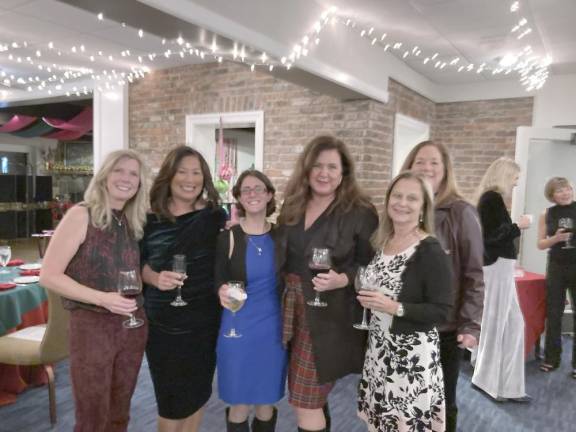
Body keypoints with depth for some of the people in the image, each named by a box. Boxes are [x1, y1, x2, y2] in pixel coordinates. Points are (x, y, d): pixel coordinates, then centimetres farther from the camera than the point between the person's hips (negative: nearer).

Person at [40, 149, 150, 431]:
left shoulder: (133, 222, 7)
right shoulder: (81, 215, -10)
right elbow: (49, 276, -14)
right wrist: (101, 298, -23)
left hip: (133, 324, 5)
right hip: (91, 325, -5)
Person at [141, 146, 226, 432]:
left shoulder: (215, 216, -2)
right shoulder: (151, 218, -5)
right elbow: (137, 263, 3)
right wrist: (155, 278, -16)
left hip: (203, 321, 1)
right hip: (161, 323, -1)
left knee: (196, 394, 17)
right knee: (171, 401, 9)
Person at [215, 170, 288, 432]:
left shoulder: (281, 236, -2)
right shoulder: (227, 238, -7)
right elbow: (218, 282, -2)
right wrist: (222, 292, -24)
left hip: (274, 329, 2)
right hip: (238, 329, -2)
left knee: (266, 404, 16)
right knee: (240, 406, 9)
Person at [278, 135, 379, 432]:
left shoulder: (360, 213, -9)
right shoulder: (293, 207, 7)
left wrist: (342, 279, -24)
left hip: (328, 318, -5)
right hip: (292, 310, 6)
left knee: (305, 403, 2)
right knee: (311, 399, 19)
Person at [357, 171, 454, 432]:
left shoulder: (430, 251, -16)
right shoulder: (382, 243, 4)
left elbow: (442, 311, -18)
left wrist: (394, 307, -25)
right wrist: (366, 299, -1)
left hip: (413, 355, -6)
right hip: (380, 350, 6)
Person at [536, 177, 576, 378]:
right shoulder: (547, 214, 3)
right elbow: (540, 244, 4)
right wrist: (556, 238, -14)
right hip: (556, 267, 2)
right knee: (553, 313, 7)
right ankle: (551, 358, 18)